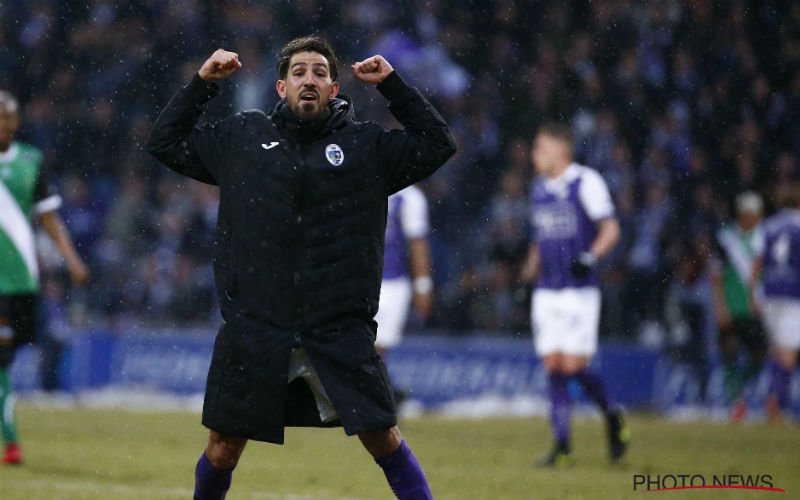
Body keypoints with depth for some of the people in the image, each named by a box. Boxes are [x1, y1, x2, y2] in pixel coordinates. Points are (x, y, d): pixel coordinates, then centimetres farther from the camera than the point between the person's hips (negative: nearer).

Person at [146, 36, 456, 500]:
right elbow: (166, 142, 19)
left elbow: (438, 144, 7)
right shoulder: (243, 136, 12)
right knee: (223, 447, 6)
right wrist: (202, 82, 11)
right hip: (253, 330, 1)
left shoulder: (366, 144, 9)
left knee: (382, 436, -4)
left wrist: (392, 83, 3)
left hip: (340, 333, -1)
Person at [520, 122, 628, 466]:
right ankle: (562, 446, 2)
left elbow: (610, 229, -9)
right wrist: (529, 270, 9)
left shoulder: (586, 182, -6)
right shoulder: (538, 188, 14)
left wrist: (591, 257, -25)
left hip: (579, 291, -6)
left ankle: (611, 414, 14)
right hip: (546, 292, 6)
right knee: (553, 367, 0)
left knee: (573, 366, -11)